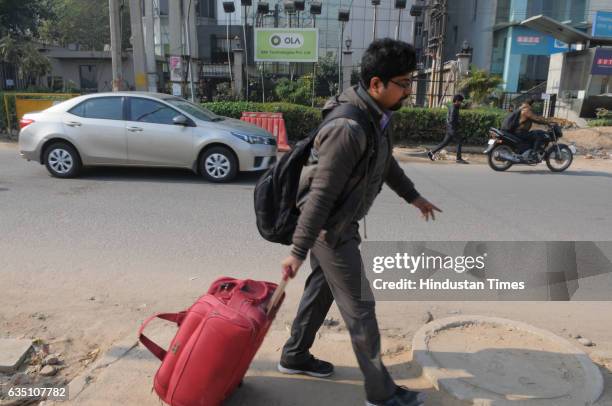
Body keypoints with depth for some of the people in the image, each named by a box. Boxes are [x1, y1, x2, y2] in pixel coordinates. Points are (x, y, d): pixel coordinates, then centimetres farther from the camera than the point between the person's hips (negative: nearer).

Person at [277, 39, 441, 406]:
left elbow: (385, 163, 17)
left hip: (340, 221, 10)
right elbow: (321, 193, -29)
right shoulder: (348, 128, -30)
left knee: (321, 287, 22)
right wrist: (298, 251, -25)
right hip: (330, 226, -9)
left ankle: (295, 356, 41)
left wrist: (414, 197, 26)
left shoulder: (378, 115, 0)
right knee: (359, 306, 2)